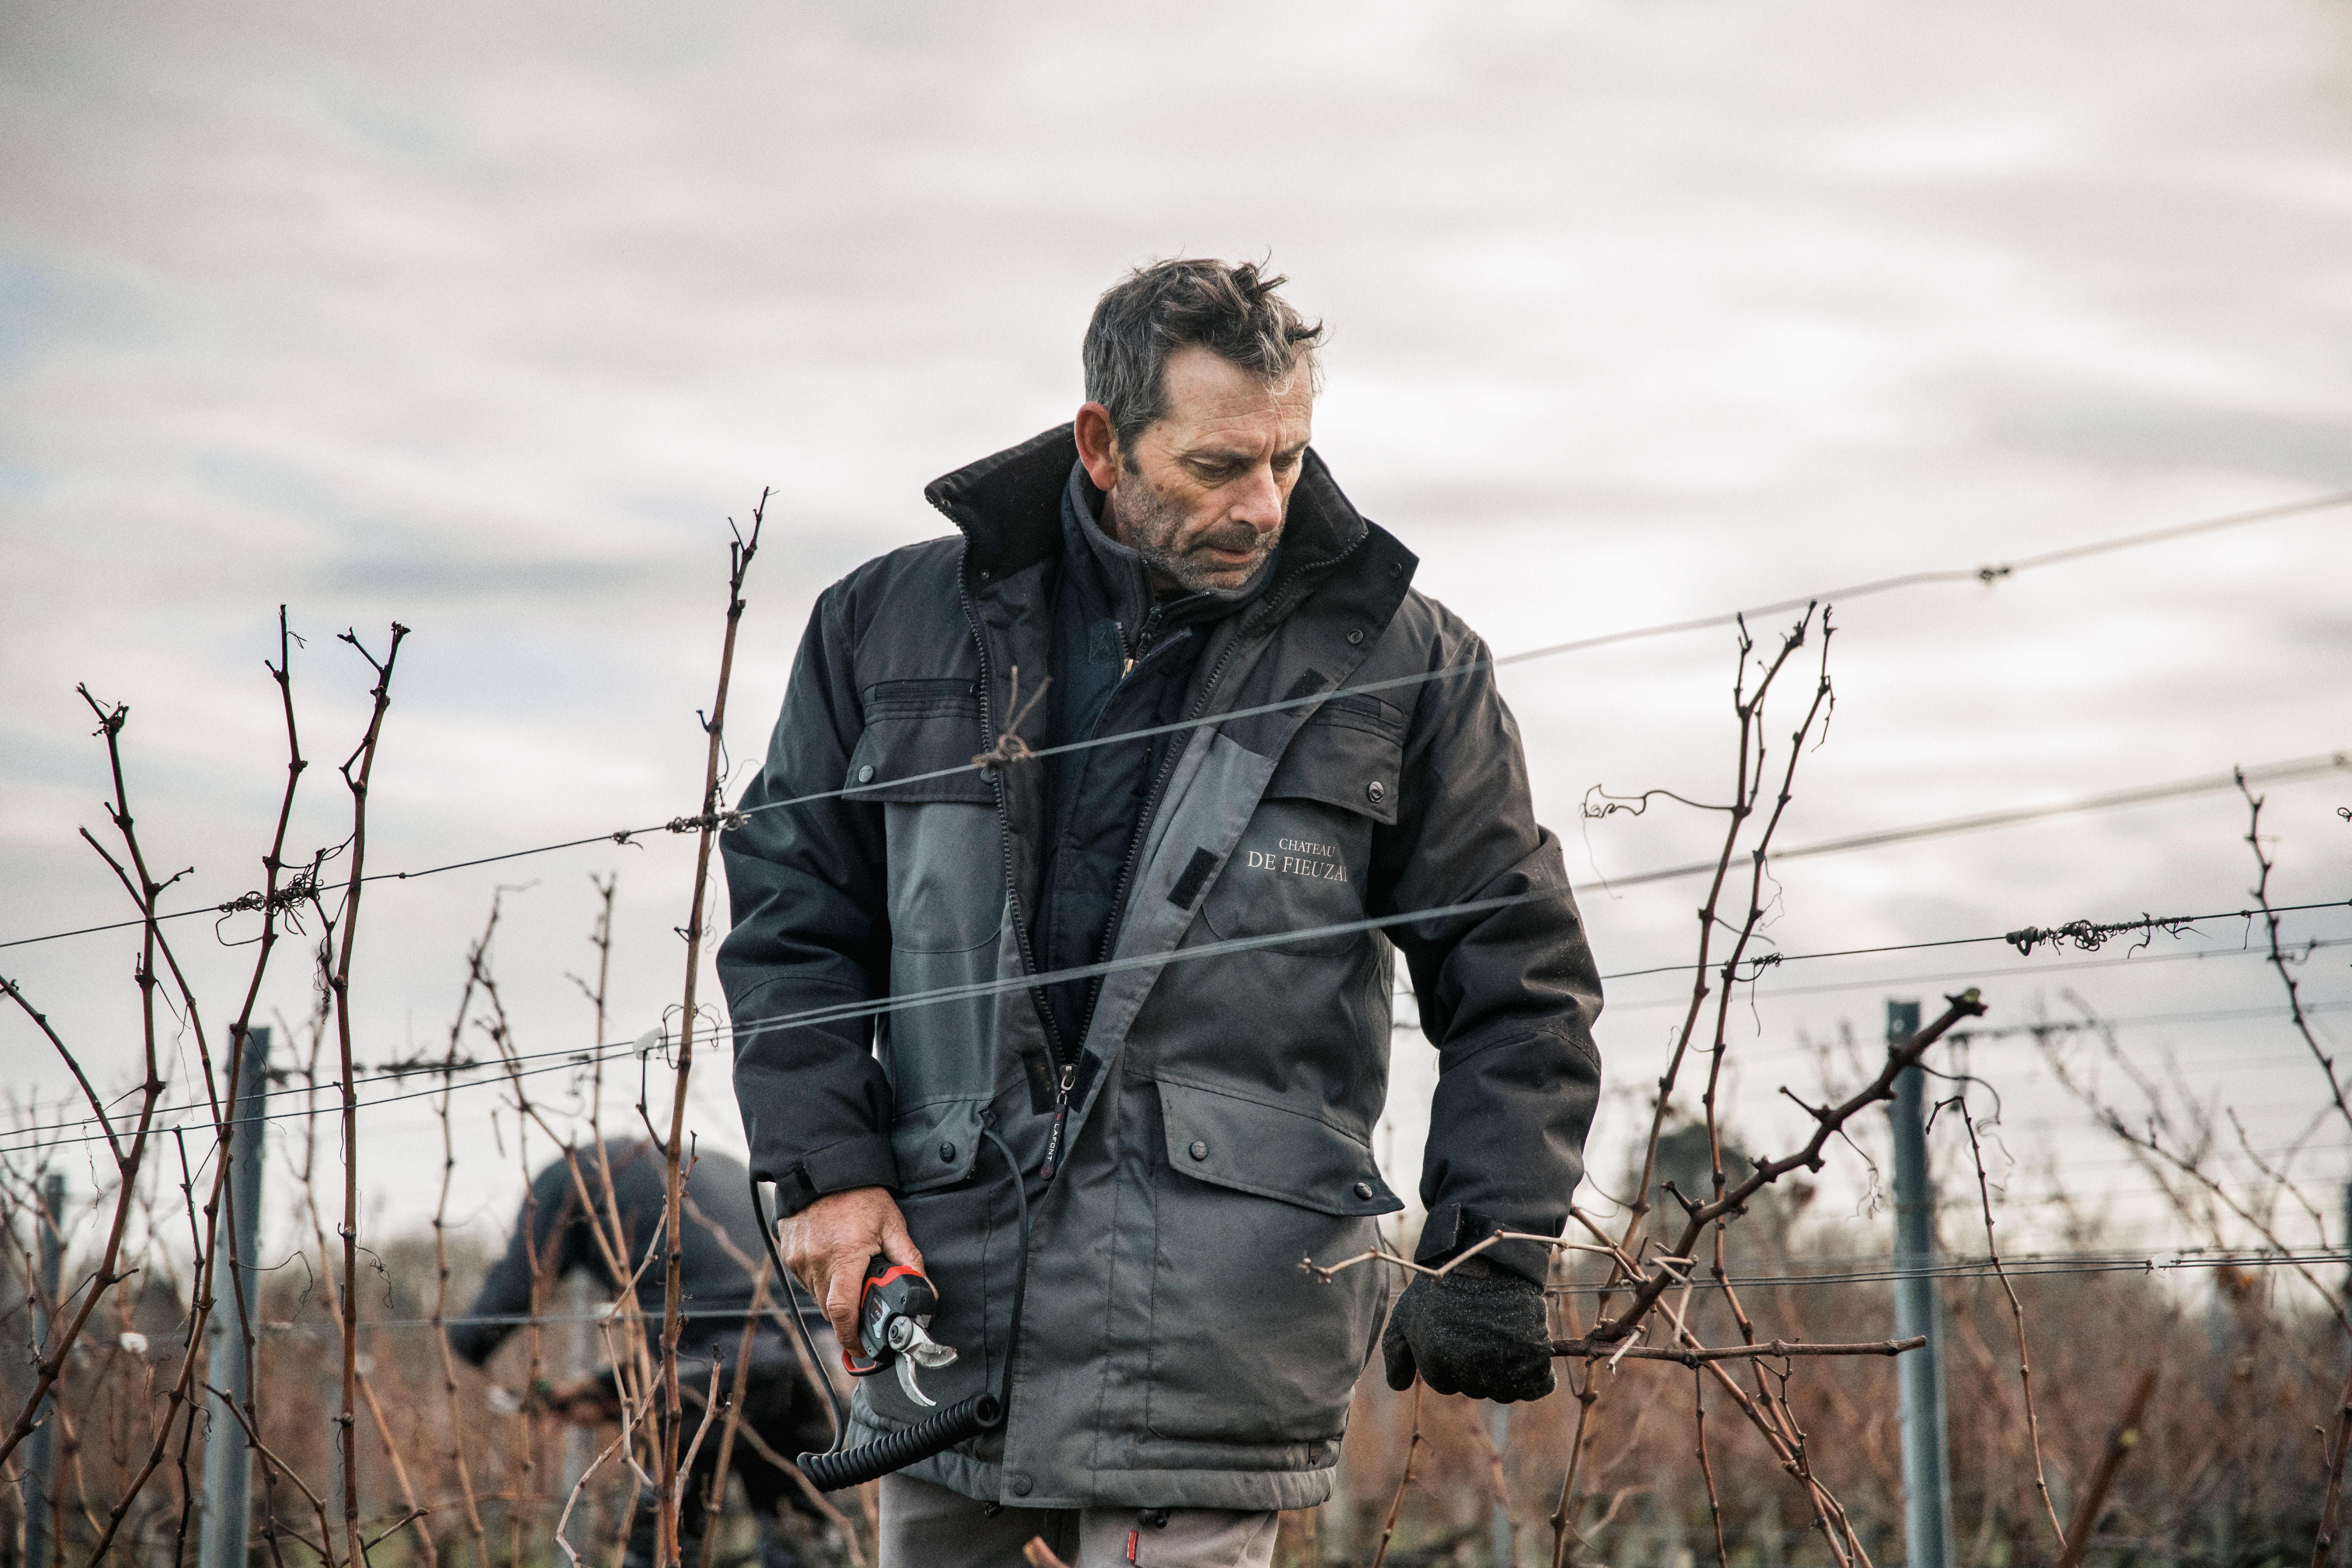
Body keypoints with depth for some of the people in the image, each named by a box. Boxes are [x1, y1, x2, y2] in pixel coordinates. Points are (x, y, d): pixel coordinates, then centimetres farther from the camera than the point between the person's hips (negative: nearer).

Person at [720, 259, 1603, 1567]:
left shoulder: (1401, 664, 3)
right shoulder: (898, 626, 7)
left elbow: (1519, 980, 6)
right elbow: (792, 909, 12)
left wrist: (1493, 1260, -2)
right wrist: (826, 1161, 0)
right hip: (943, 1276, 3)